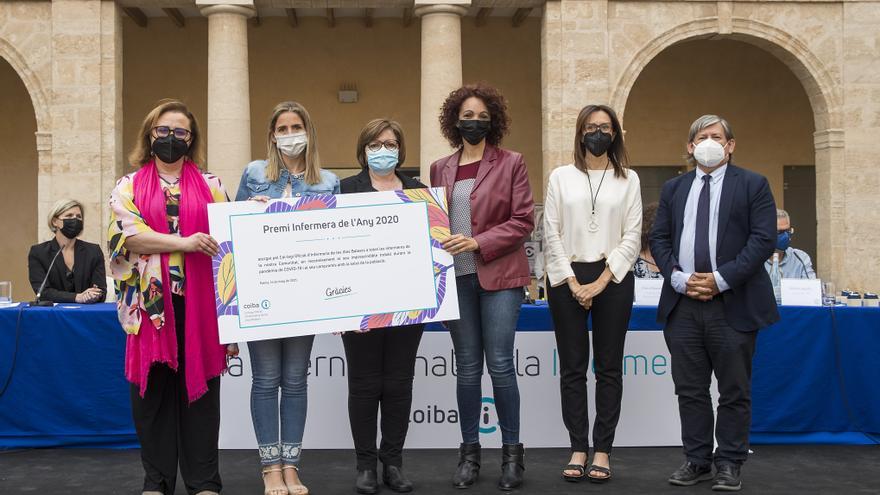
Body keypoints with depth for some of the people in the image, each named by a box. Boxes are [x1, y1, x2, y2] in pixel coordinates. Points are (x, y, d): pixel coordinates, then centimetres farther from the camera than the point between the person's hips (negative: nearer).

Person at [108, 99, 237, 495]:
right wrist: (184, 243, -17)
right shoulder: (128, 187, 9)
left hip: (199, 301, 0)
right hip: (149, 300, 0)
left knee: (200, 386, 1)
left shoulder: (211, 186, 12)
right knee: (153, 388, 3)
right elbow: (128, 234, -7)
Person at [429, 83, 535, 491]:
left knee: (500, 364, -4)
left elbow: (523, 220, -5)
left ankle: (512, 453, 8)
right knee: (467, 366, 8)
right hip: (456, 277, 3)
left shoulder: (510, 163, 1)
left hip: (499, 276, -3)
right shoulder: (440, 169, 12)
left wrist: (478, 242, -15)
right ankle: (469, 453, 16)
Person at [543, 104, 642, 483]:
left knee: (609, 368, 2)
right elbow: (551, 233, 3)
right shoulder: (561, 177, 8)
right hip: (567, 278, 0)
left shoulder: (628, 179, 7)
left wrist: (600, 283, -8)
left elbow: (632, 236, 2)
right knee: (572, 368, 2)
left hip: (613, 278, 0)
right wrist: (573, 283, -6)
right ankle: (578, 450, 9)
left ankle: (602, 451, 8)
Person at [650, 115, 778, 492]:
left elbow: (763, 239, -7)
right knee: (690, 390, 8)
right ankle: (697, 461, 18)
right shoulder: (674, 188, 14)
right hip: (683, 305, 4)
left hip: (733, 305, -3)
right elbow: (659, 239, 11)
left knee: (734, 391, 4)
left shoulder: (752, 185, 1)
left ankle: (730, 464, 14)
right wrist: (678, 278, -6)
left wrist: (721, 279, -14)